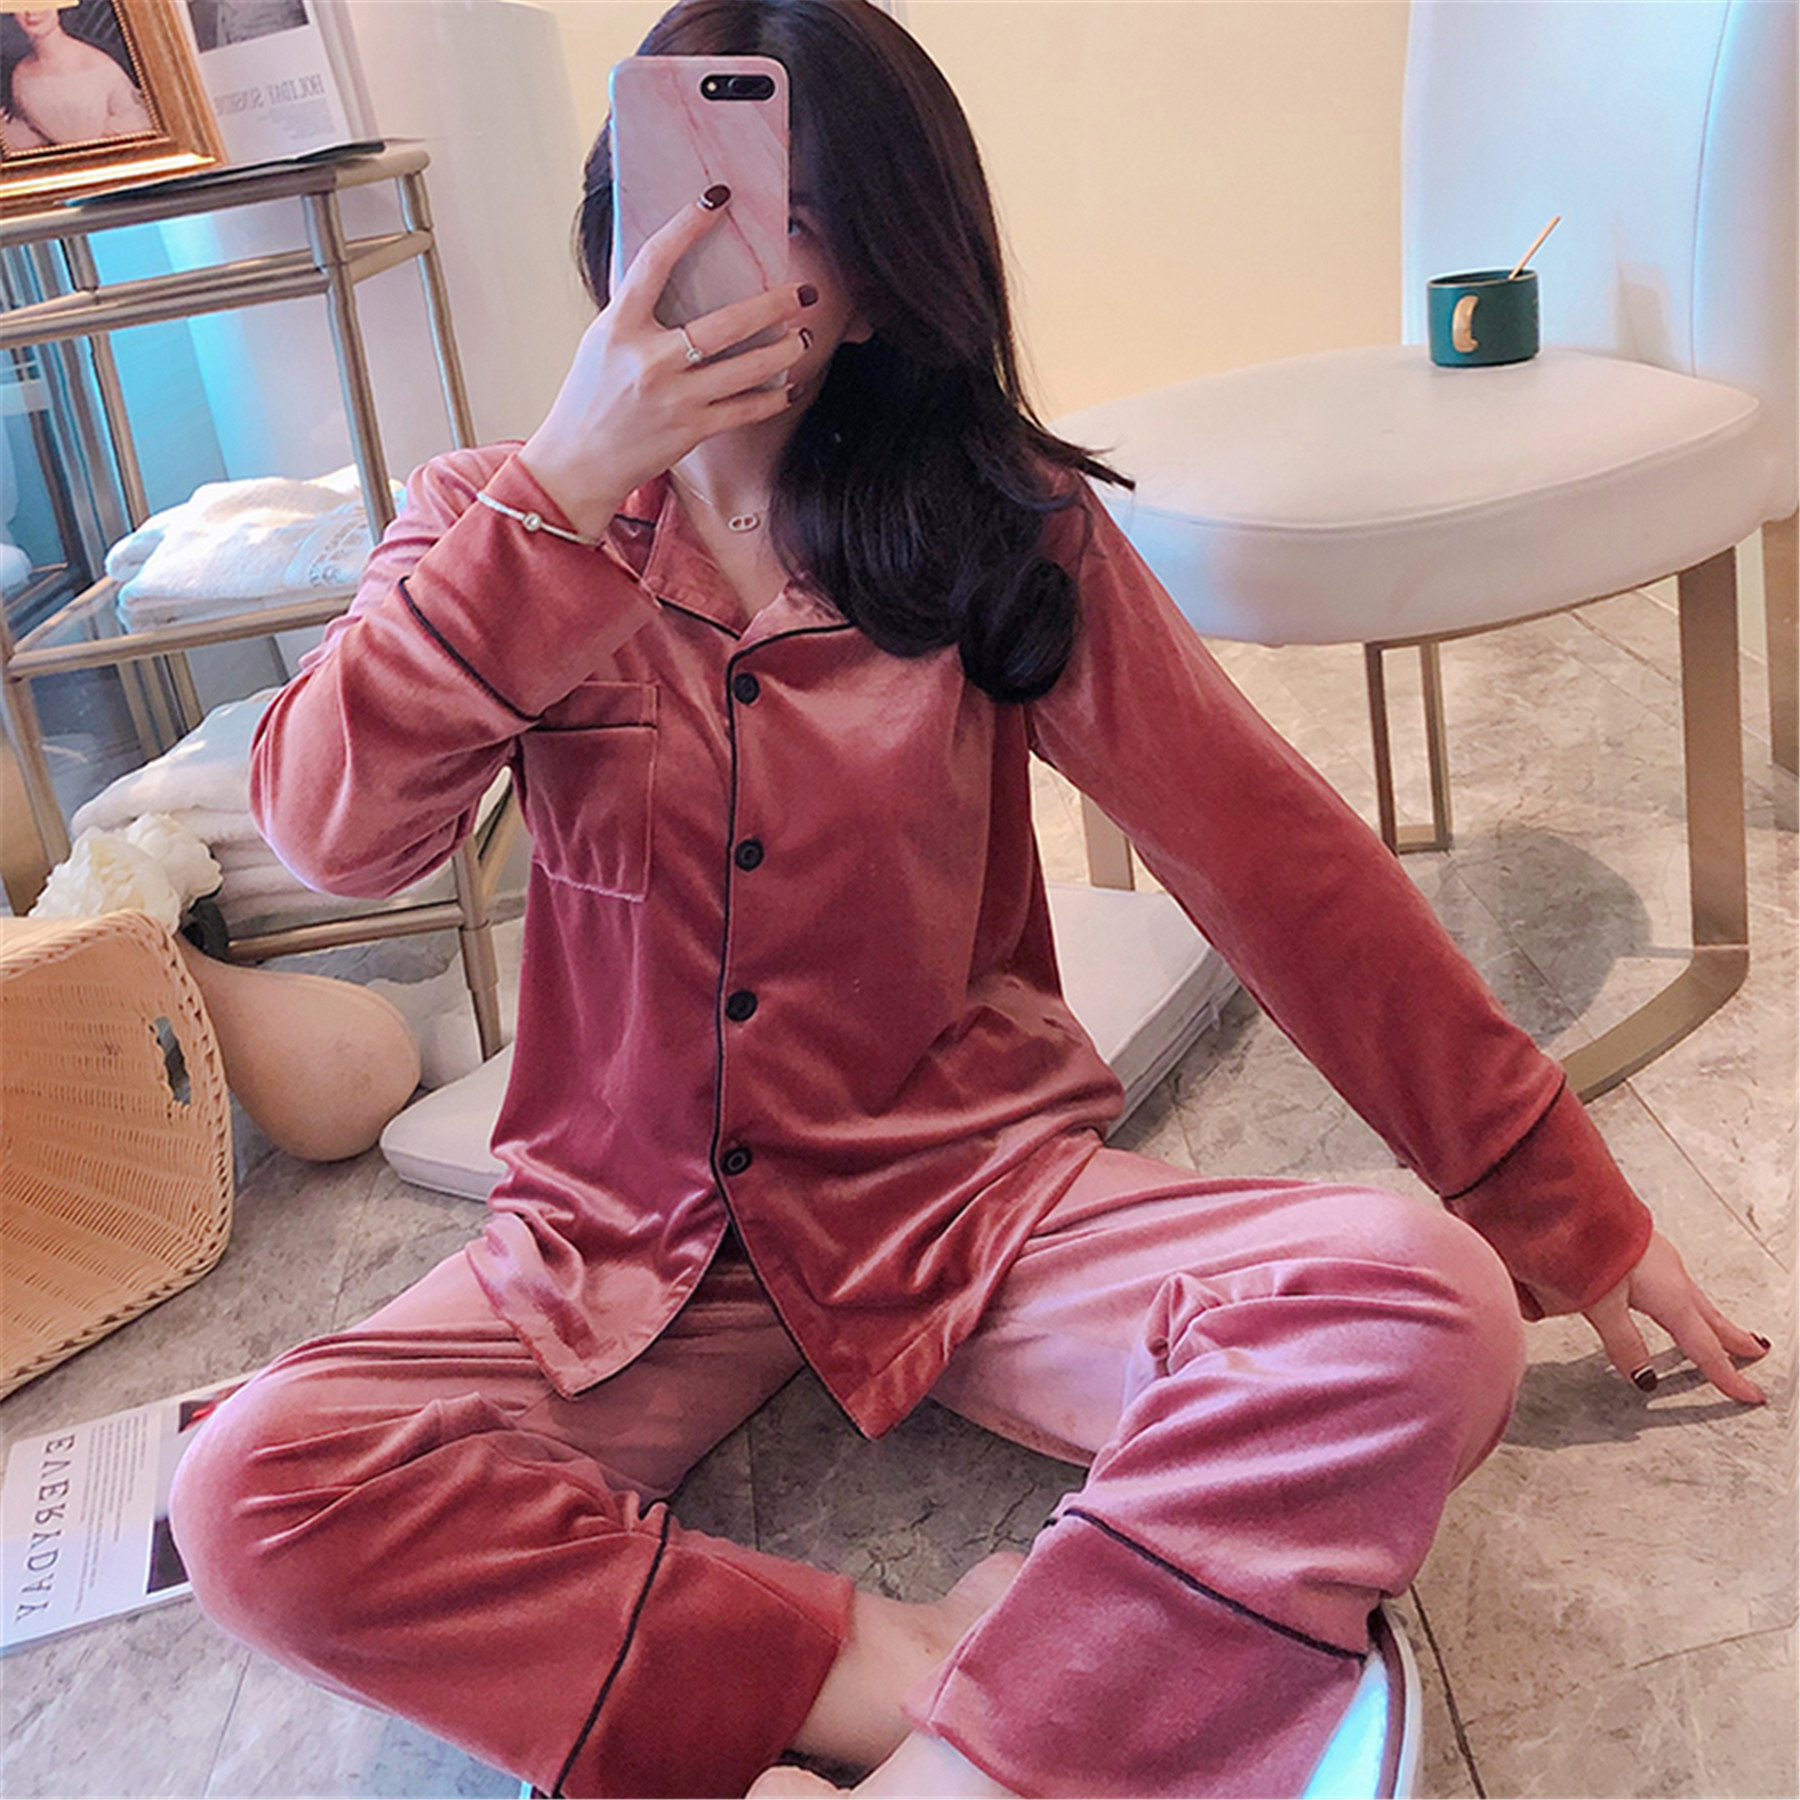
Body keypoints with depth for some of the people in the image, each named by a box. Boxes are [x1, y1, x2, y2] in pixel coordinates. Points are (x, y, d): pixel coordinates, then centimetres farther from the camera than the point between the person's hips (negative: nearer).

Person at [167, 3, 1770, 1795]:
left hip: (967, 1192, 0)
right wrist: (568, 489, -25)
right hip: (631, 1241, 1)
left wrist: (1570, 1215, -4)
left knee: (1422, 1311, -25)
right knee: (252, 1493, -24)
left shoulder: (1006, 532, -2)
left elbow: (1266, 846, -4)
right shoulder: (504, 522, 1)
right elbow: (330, 831, -15)